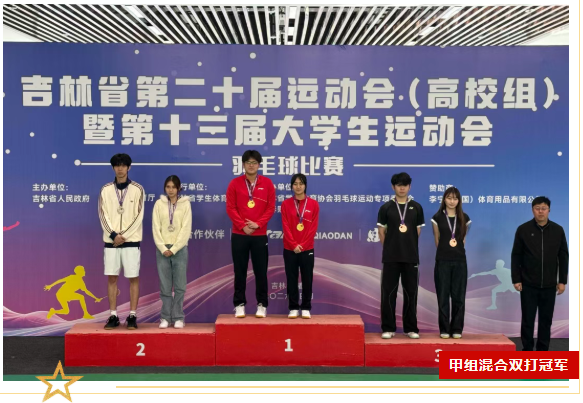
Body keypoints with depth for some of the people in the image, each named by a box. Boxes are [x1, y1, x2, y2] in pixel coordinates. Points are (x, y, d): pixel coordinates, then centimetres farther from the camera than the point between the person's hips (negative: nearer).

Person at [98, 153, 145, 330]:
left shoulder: (137, 189, -1)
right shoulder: (106, 189, 5)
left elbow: (138, 217, -5)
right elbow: (103, 215, 1)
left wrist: (124, 236, -11)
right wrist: (113, 235, -11)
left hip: (131, 240, -2)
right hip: (111, 240, 2)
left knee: (134, 278, 1)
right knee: (112, 278, 4)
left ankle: (132, 316, 8)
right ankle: (113, 316, 11)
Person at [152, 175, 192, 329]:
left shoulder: (185, 204, 1)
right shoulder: (159, 204, 4)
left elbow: (186, 229, -5)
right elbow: (156, 228, 0)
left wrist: (173, 249, -11)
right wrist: (163, 248, -10)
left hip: (180, 249, -1)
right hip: (162, 249, 1)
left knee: (179, 286, 0)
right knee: (165, 286, 3)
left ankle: (178, 317, 8)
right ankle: (165, 317, 10)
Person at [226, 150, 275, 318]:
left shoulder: (267, 183, 3)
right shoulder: (235, 183, 2)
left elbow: (271, 207, 0)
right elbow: (230, 208, -2)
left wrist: (258, 224, -12)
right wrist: (243, 226, -12)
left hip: (260, 235, 0)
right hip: (239, 235, 0)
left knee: (261, 271, 4)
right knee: (240, 271, 4)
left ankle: (262, 305, 12)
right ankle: (239, 304, 12)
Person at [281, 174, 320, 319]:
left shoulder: (313, 204, 2)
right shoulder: (286, 204, 2)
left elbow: (313, 227, -2)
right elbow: (286, 226, -3)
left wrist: (303, 245, -10)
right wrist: (294, 245, -12)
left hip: (307, 249, 0)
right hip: (290, 249, 0)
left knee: (307, 279, 4)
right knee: (292, 279, 4)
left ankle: (306, 308, 14)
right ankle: (293, 308, 13)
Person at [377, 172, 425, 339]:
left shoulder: (416, 207, 5)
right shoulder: (386, 208, 2)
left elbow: (418, 231, 10)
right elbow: (381, 231, 5)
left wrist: (408, 246, 9)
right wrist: (390, 248, 4)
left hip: (411, 257, 1)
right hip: (390, 257, -1)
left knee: (410, 292, 6)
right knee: (388, 292, 1)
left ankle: (411, 328, 15)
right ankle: (388, 328, 9)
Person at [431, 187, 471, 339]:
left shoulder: (464, 218, 5)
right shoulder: (437, 217, 0)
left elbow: (463, 239, 13)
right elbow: (437, 240, 8)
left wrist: (457, 250, 11)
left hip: (460, 261, 1)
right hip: (442, 261, -1)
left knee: (458, 296, 3)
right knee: (443, 296, 1)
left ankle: (457, 329, 11)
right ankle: (444, 329, 8)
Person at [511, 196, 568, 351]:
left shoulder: (558, 230, 1)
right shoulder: (523, 230, -3)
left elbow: (563, 257, 5)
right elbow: (516, 256, -1)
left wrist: (562, 281, 2)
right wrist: (516, 279, -5)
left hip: (549, 285, 2)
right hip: (528, 284, -1)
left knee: (546, 319, 8)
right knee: (528, 319, 4)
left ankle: (543, 351, 20)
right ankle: (527, 350, 15)